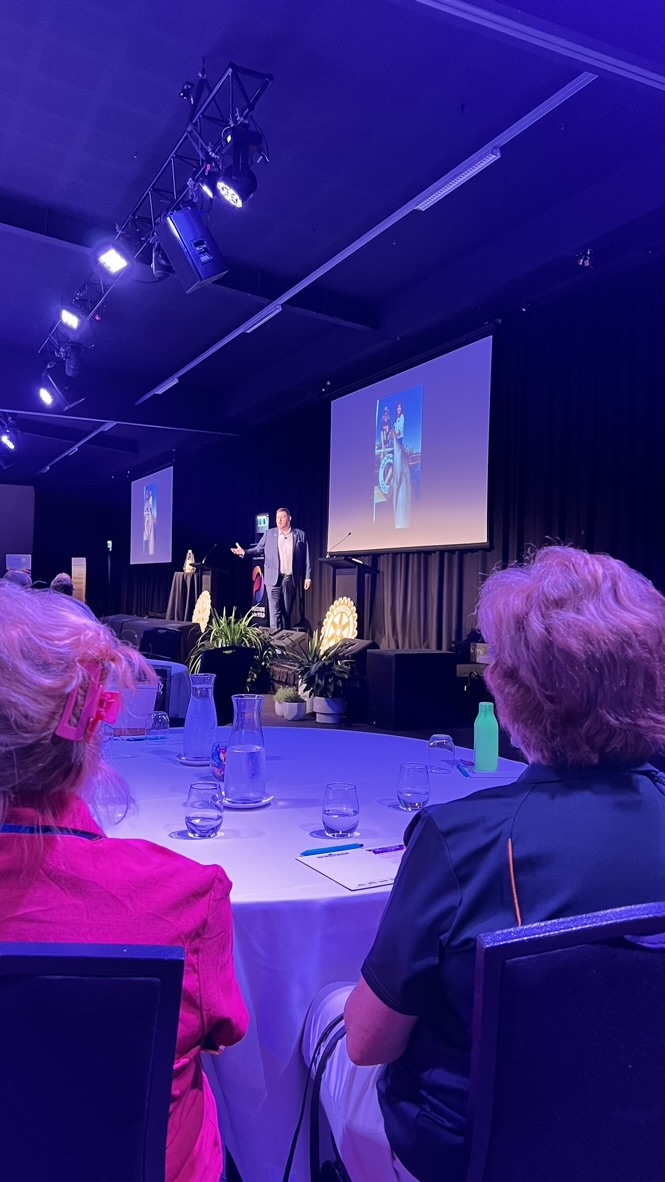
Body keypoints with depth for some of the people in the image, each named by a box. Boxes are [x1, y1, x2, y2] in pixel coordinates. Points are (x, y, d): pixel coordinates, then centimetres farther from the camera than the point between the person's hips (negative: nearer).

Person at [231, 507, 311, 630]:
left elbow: (306, 557, 4)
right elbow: (258, 550, 8)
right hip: (274, 579, 0)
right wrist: (244, 552, -11)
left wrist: (307, 577, -1)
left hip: (291, 580, 0)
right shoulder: (269, 534, 8)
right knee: (275, 612, -5)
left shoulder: (300, 535, 5)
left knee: (287, 612, 8)